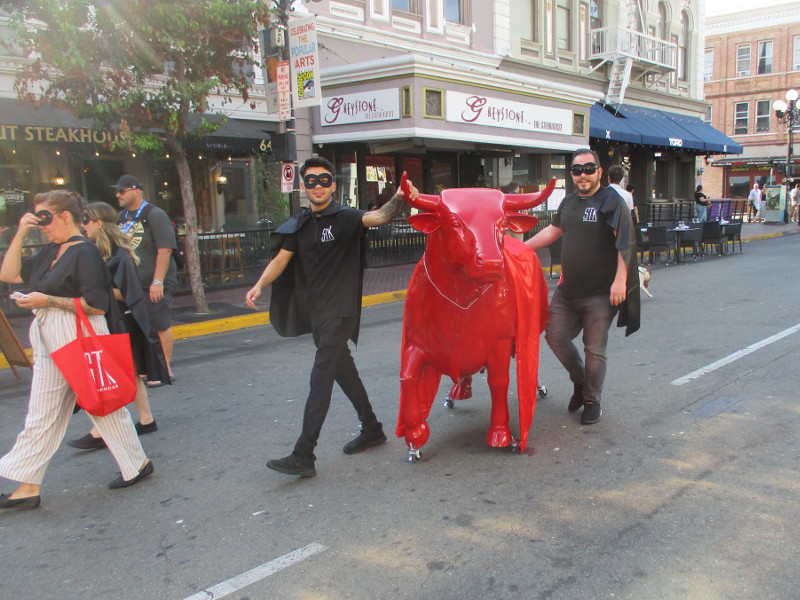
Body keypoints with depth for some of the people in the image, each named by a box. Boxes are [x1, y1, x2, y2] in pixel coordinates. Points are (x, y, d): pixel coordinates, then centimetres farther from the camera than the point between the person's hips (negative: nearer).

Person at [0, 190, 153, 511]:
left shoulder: (84, 252, -14)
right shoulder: (50, 253, 12)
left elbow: (97, 305, -19)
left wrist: (49, 301, -20)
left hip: (82, 338, -9)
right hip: (51, 342, 9)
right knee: (41, 415, 10)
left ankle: (138, 463, 22)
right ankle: (28, 487, 17)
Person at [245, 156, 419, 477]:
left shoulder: (344, 218, -9)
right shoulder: (299, 224, 10)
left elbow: (377, 217, -26)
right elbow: (282, 258, 6)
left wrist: (398, 200, -45)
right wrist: (259, 285, -9)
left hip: (340, 311, -7)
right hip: (316, 312, 8)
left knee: (320, 379, -10)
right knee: (344, 372, 17)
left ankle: (303, 456, -8)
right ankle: (372, 430, 34)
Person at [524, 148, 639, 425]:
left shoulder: (611, 201, -9)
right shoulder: (569, 202, 13)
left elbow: (624, 243, -17)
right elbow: (553, 230, 25)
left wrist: (620, 280, -25)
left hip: (599, 293, -6)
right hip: (567, 289, 6)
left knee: (594, 349, 3)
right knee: (555, 337, 8)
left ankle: (592, 401, 20)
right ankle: (580, 381, 32)